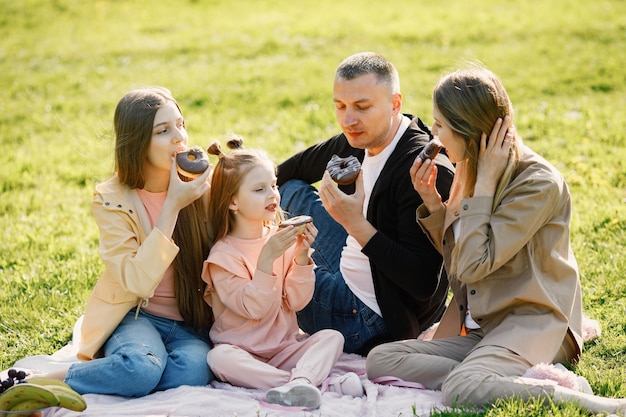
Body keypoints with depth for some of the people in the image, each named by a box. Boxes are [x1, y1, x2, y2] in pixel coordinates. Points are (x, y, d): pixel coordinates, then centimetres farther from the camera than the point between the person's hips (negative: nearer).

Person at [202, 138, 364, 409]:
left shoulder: (281, 239, 5)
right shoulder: (223, 254, -8)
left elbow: (296, 302, 0)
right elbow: (254, 309, -18)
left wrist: (301, 256, -12)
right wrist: (266, 259, -27)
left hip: (284, 348, 4)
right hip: (243, 352, -4)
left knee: (332, 336, -17)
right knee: (219, 357, -34)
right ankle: (321, 383, -40)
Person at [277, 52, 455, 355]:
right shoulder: (361, 139, -3)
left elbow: (423, 284, -33)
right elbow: (295, 169, 18)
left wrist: (356, 224, -34)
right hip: (349, 270, 9)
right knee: (294, 190, 15)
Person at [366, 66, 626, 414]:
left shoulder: (538, 182, -14)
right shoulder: (472, 170, 10)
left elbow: (474, 265, -20)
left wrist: (485, 183, -15)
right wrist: (432, 204, 2)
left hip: (530, 323, -9)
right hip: (478, 328, 9)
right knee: (380, 359, -12)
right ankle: (528, 381, -18)